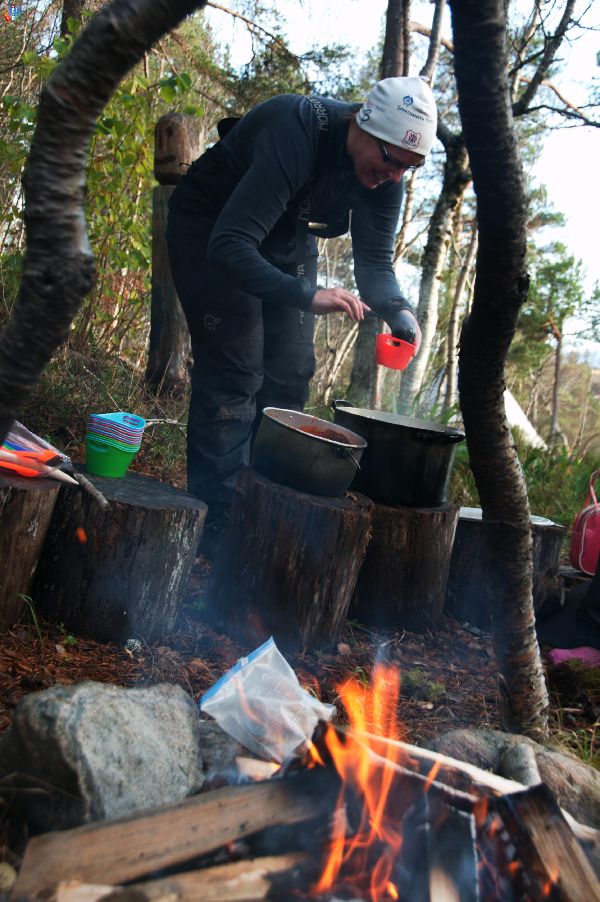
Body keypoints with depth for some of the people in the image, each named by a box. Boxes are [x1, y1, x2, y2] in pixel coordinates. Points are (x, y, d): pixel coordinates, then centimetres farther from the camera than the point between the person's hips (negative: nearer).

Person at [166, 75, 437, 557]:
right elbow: (229, 246, -42)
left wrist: (397, 310, -32)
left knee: (290, 373, 1)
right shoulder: (295, 134, -37)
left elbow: (375, 259, -12)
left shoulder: (384, 169, -16)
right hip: (209, 226, -7)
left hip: (287, 238, 7)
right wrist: (307, 296, -53)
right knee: (235, 372, -15)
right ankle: (214, 526, -8)